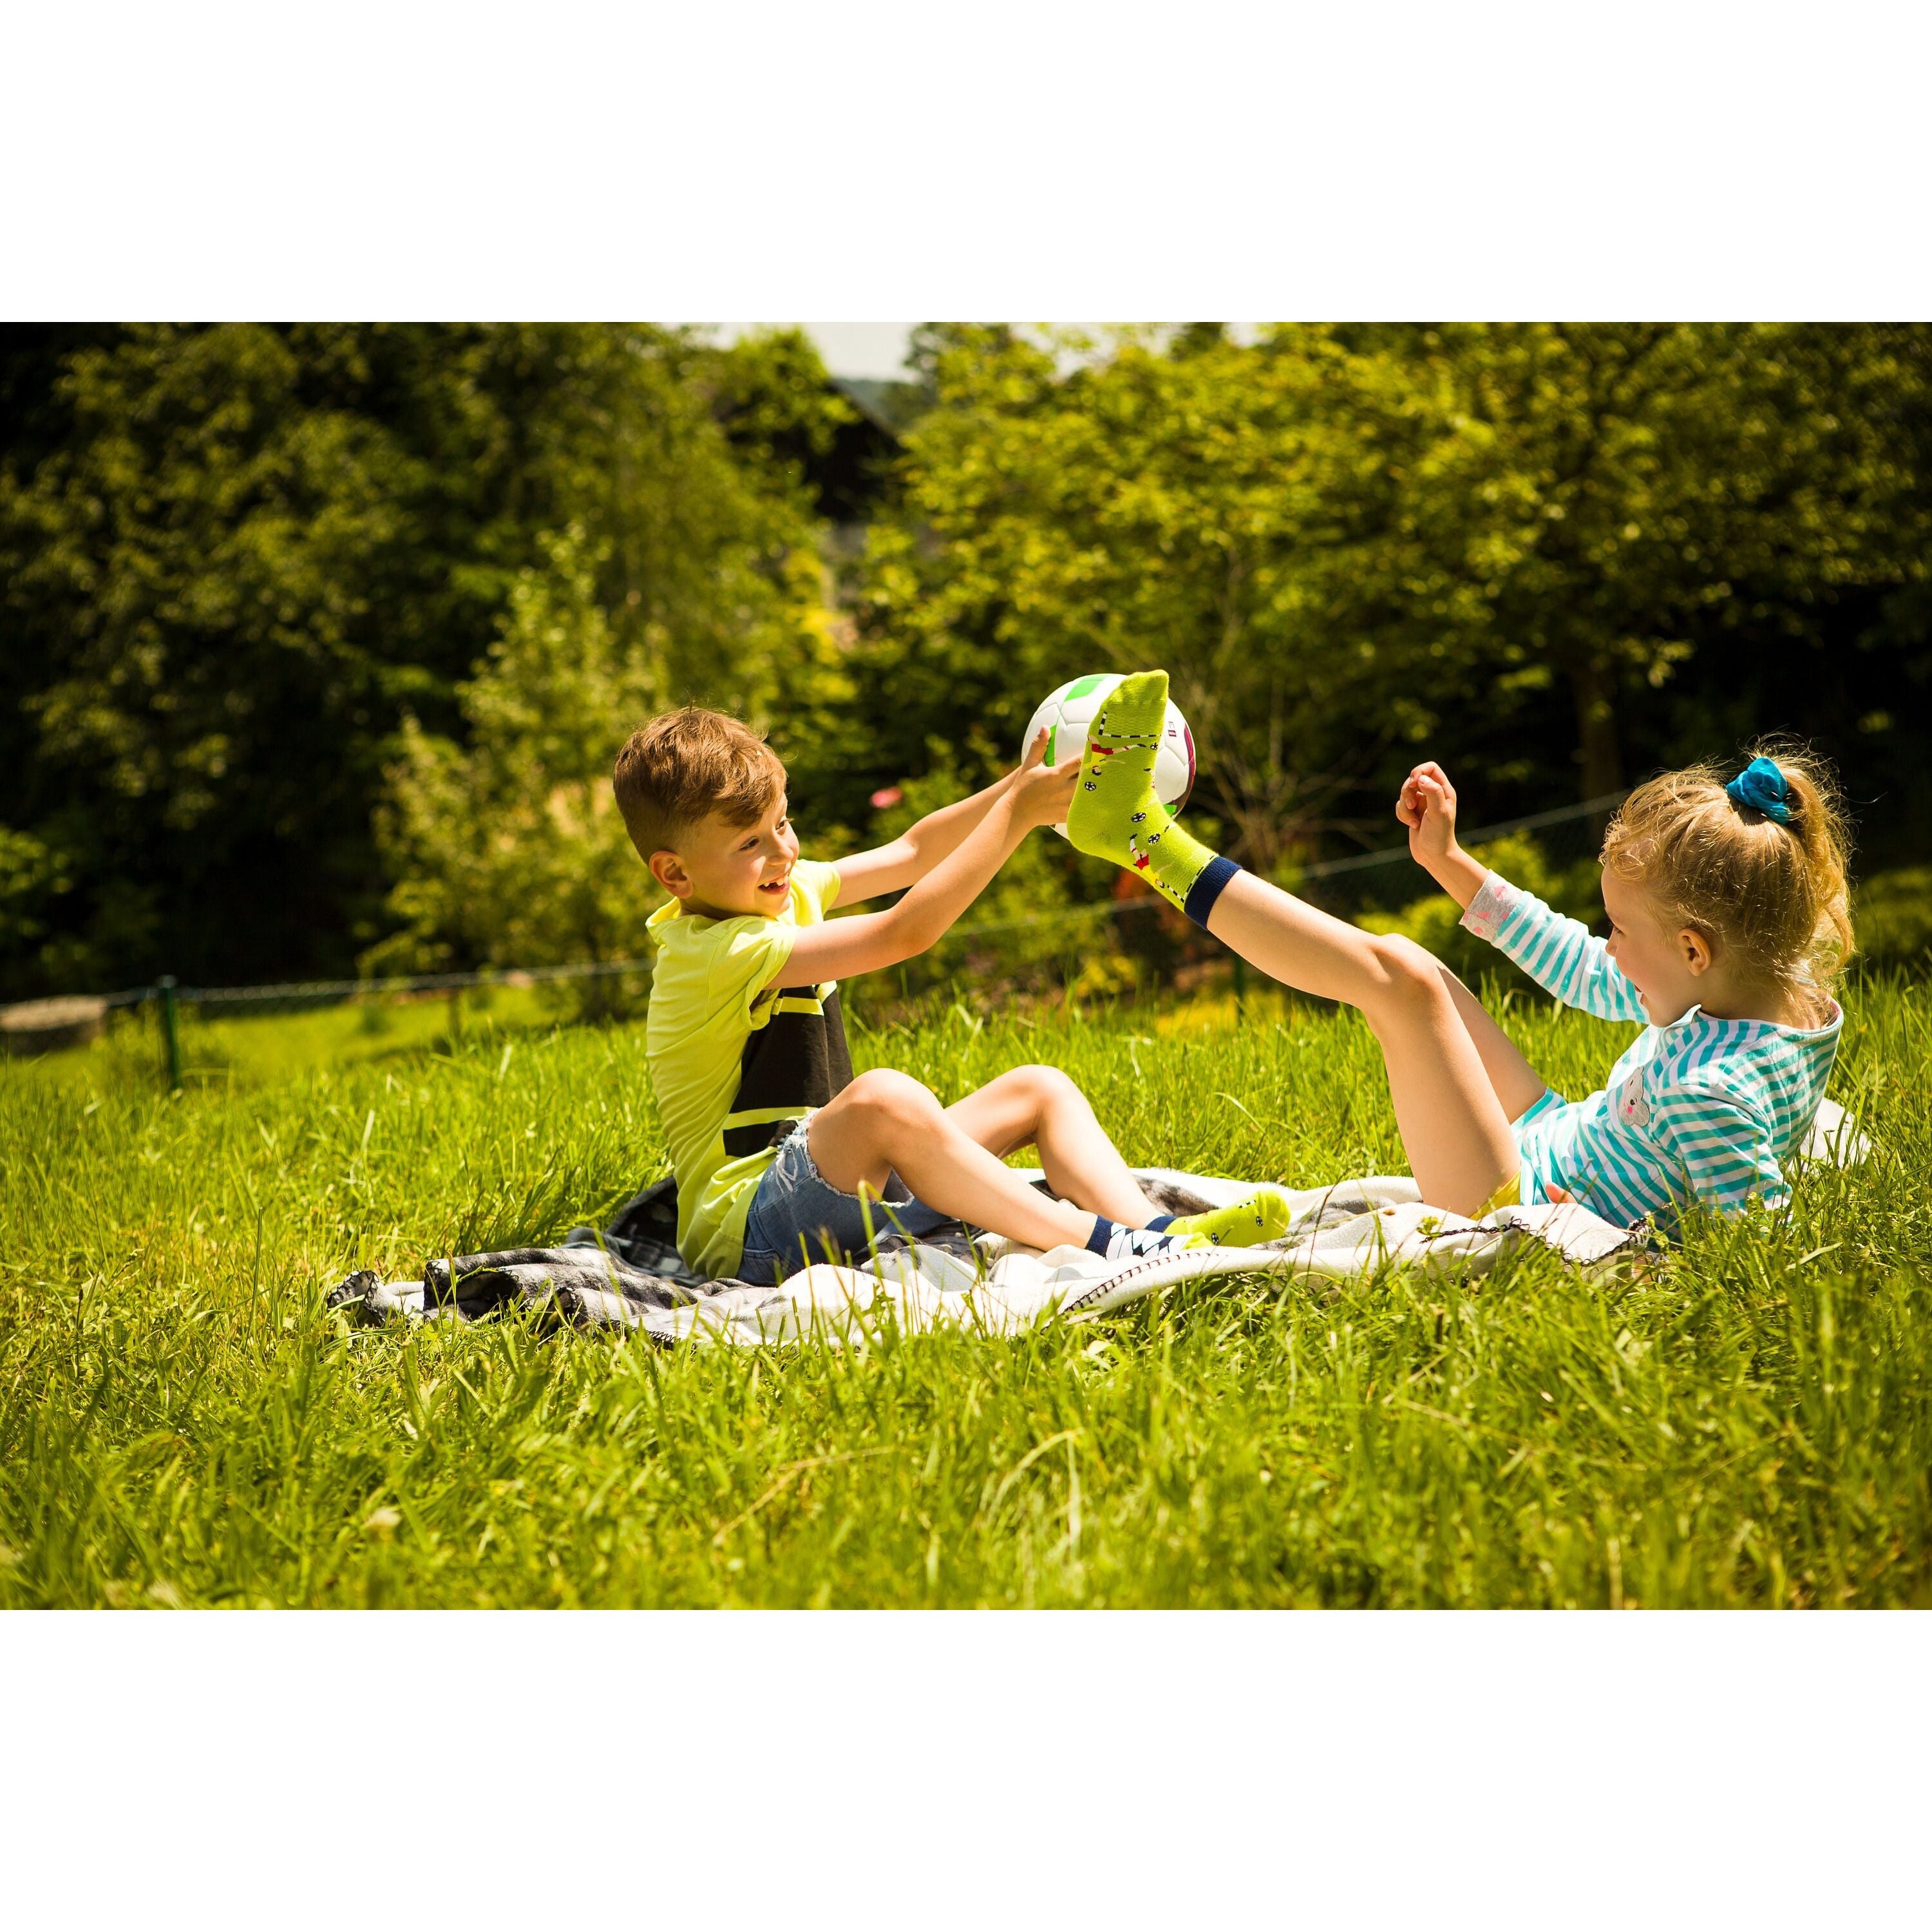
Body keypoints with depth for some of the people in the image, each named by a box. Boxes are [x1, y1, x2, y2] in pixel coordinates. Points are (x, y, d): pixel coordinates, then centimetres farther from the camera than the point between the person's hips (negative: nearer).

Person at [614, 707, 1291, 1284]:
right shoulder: (718, 950, -21)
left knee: (1040, 1088, 4)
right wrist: (1018, 814, -26)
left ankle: (1152, 1230, -20)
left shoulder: (783, 891, 8)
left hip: (841, 1186, 10)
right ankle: (1098, 1244, -33)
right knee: (886, 1097, -38)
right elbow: (905, 932, -26)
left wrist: (1018, 787, -3)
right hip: (744, 1234, -10)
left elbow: (911, 853, 12)